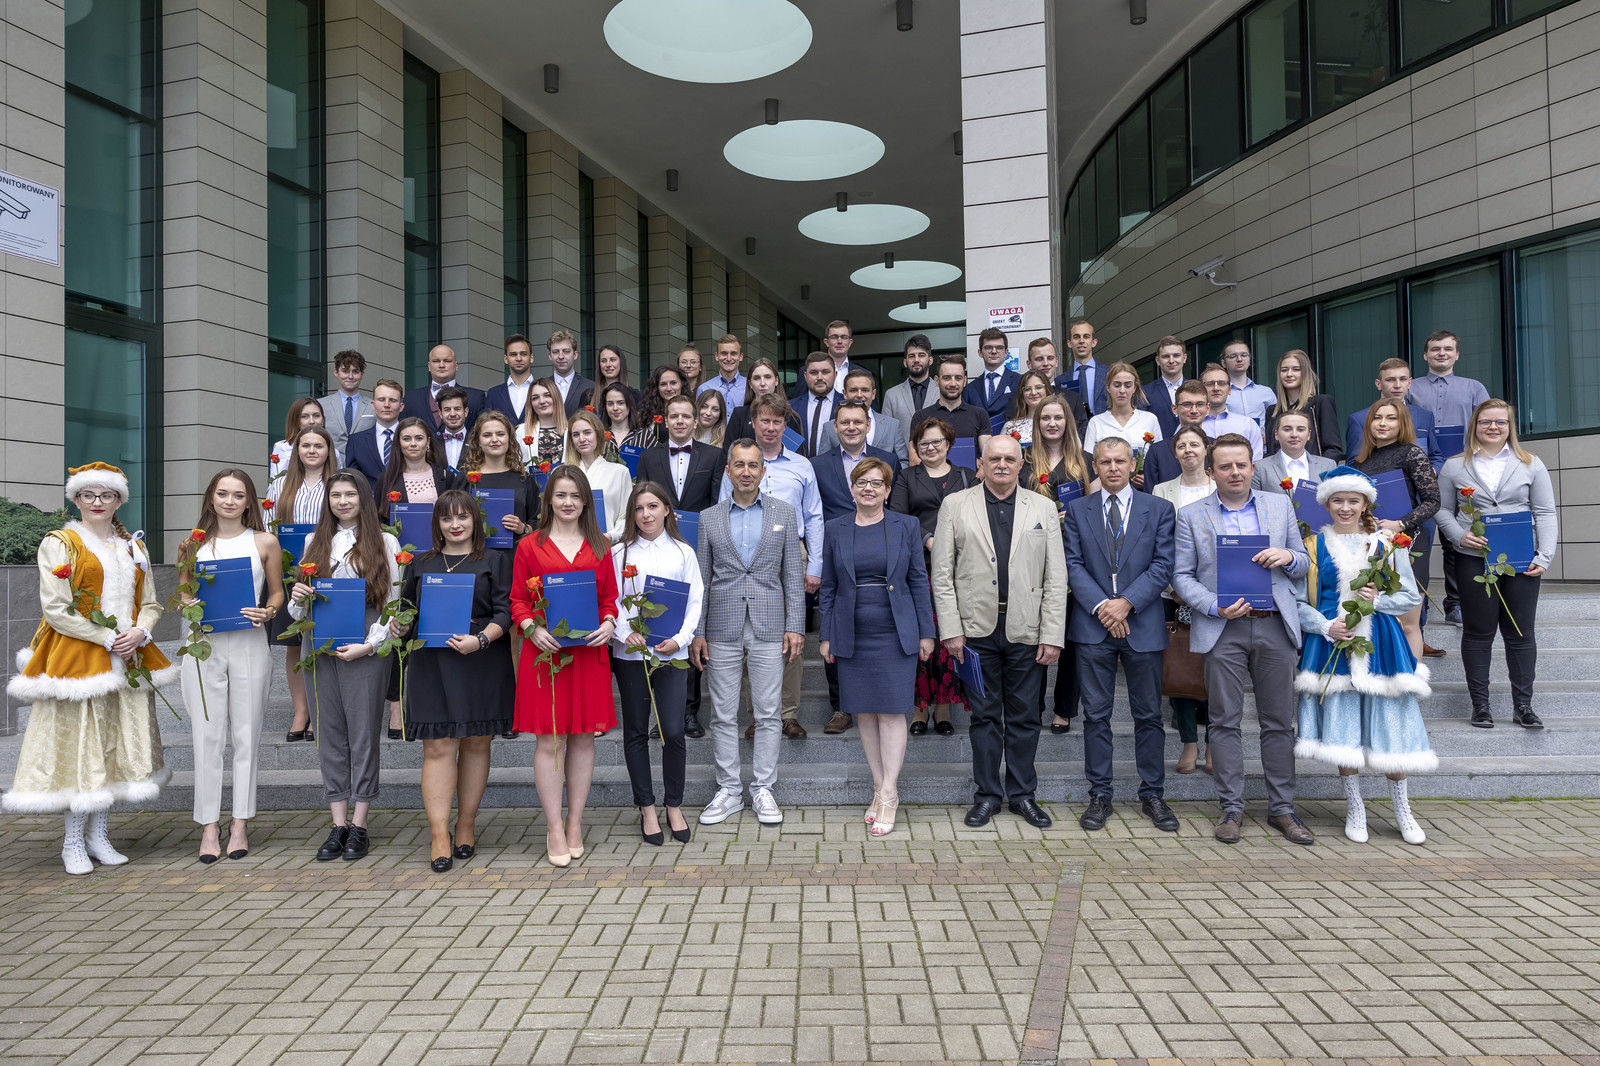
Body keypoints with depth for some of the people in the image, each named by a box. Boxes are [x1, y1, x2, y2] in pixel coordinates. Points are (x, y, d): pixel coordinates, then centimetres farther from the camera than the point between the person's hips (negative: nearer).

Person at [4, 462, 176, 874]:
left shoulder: (134, 547, 14)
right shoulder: (59, 544, -1)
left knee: (118, 742, 6)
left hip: (129, 658, 5)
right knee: (78, 741, -3)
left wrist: (138, 633, -8)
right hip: (76, 658, -5)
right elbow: (55, 609, -9)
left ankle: (99, 834, 16)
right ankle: (73, 842, 8)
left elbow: (150, 604, 13)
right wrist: (107, 639, -16)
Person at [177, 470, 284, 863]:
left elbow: (277, 592, 11)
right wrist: (188, 605, -9)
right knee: (207, 736, 1)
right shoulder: (194, 542, 8)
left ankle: (240, 825, 14)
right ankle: (209, 827, 10)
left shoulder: (264, 542, 5)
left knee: (246, 735, 4)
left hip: (248, 643, -1)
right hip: (204, 643, 1)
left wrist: (267, 612, -9)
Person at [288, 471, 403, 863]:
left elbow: (394, 603, -1)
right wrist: (297, 598, -5)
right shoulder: (314, 542, 15)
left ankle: (359, 826, 8)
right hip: (319, 649, 4)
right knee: (329, 734, 5)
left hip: (365, 650, -4)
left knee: (363, 733, -1)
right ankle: (339, 825, 13)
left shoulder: (384, 542, 3)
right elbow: (300, 609, 18)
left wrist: (368, 646, -11)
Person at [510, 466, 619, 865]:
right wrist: (533, 628, -12)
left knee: (584, 737, 6)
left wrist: (608, 623, -7)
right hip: (544, 652, -2)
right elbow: (518, 601, 6)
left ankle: (575, 824, 19)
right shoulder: (530, 546, 5)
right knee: (549, 739, -1)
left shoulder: (599, 546, 10)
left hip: (589, 651, 2)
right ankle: (554, 829, 10)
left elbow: (610, 598, 12)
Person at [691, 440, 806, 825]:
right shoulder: (708, 518, 7)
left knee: (768, 713, 4)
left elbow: (793, 574, 4)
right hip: (722, 629, 1)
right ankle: (728, 790, 17)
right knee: (723, 715, 5)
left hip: (769, 627, 0)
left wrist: (795, 626, -3)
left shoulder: (784, 513, 6)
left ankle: (763, 790, 15)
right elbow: (701, 579, 7)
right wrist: (696, 632, 1)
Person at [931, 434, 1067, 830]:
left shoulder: (1043, 508, 8)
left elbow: (1056, 578, 4)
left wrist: (1053, 635, -3)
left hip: (1026, 632, 1)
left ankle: (1022, 794, 22)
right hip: (977, 630, -1)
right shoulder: (955, 505, 4)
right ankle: (987, 794, 20)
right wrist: (951, 630, -6)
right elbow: (942, 574, 1)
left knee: (1024, 716, 8)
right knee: (984, 715, 8)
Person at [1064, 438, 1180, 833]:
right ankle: (1100, 796, 14)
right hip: (1093, 626, 0)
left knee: (1148, 714, 7)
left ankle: (1153, 795, 20)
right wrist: (1101, 606, -12)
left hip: (1143, 626, 0)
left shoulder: (1159, 510, 6)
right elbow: (1073, 565, 1)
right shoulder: (1077, 510, 7)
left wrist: (1126, 602, -13)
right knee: (1096, 714, 4)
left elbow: (1163, 566, -2)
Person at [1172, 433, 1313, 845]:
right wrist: (1216, 607, -14)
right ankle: (1232, 808, 12)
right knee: (1224, 721, 2)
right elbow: (1181, 576, 2)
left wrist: (1289, 557, -9)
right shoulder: (1192, 516, 5)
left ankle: (1282, 808, 18)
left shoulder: (1280, 506, 12)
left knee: (1279, 721, 6)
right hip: (1223, 630, -2)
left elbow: (1304, 566, 14)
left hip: (1274, 626, 2)